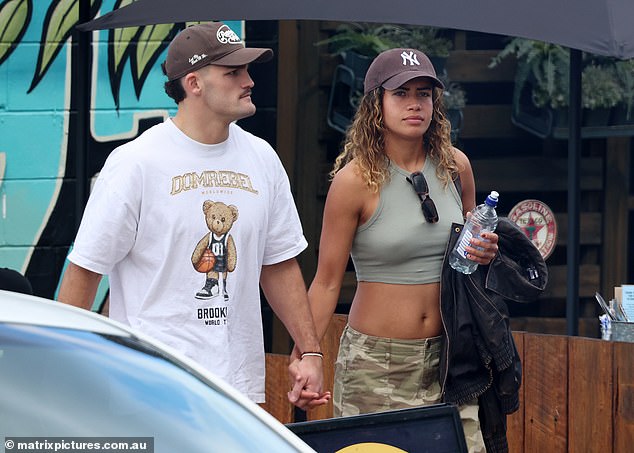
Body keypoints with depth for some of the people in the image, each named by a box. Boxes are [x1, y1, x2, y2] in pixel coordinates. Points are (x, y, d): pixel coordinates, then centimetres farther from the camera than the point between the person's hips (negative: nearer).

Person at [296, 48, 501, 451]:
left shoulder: (455, 166, 4)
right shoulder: (356, 179, -9)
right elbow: (327, 283, -6)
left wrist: (485, 252, 0)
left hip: (447, 356, 4)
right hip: (377, 360, -4)